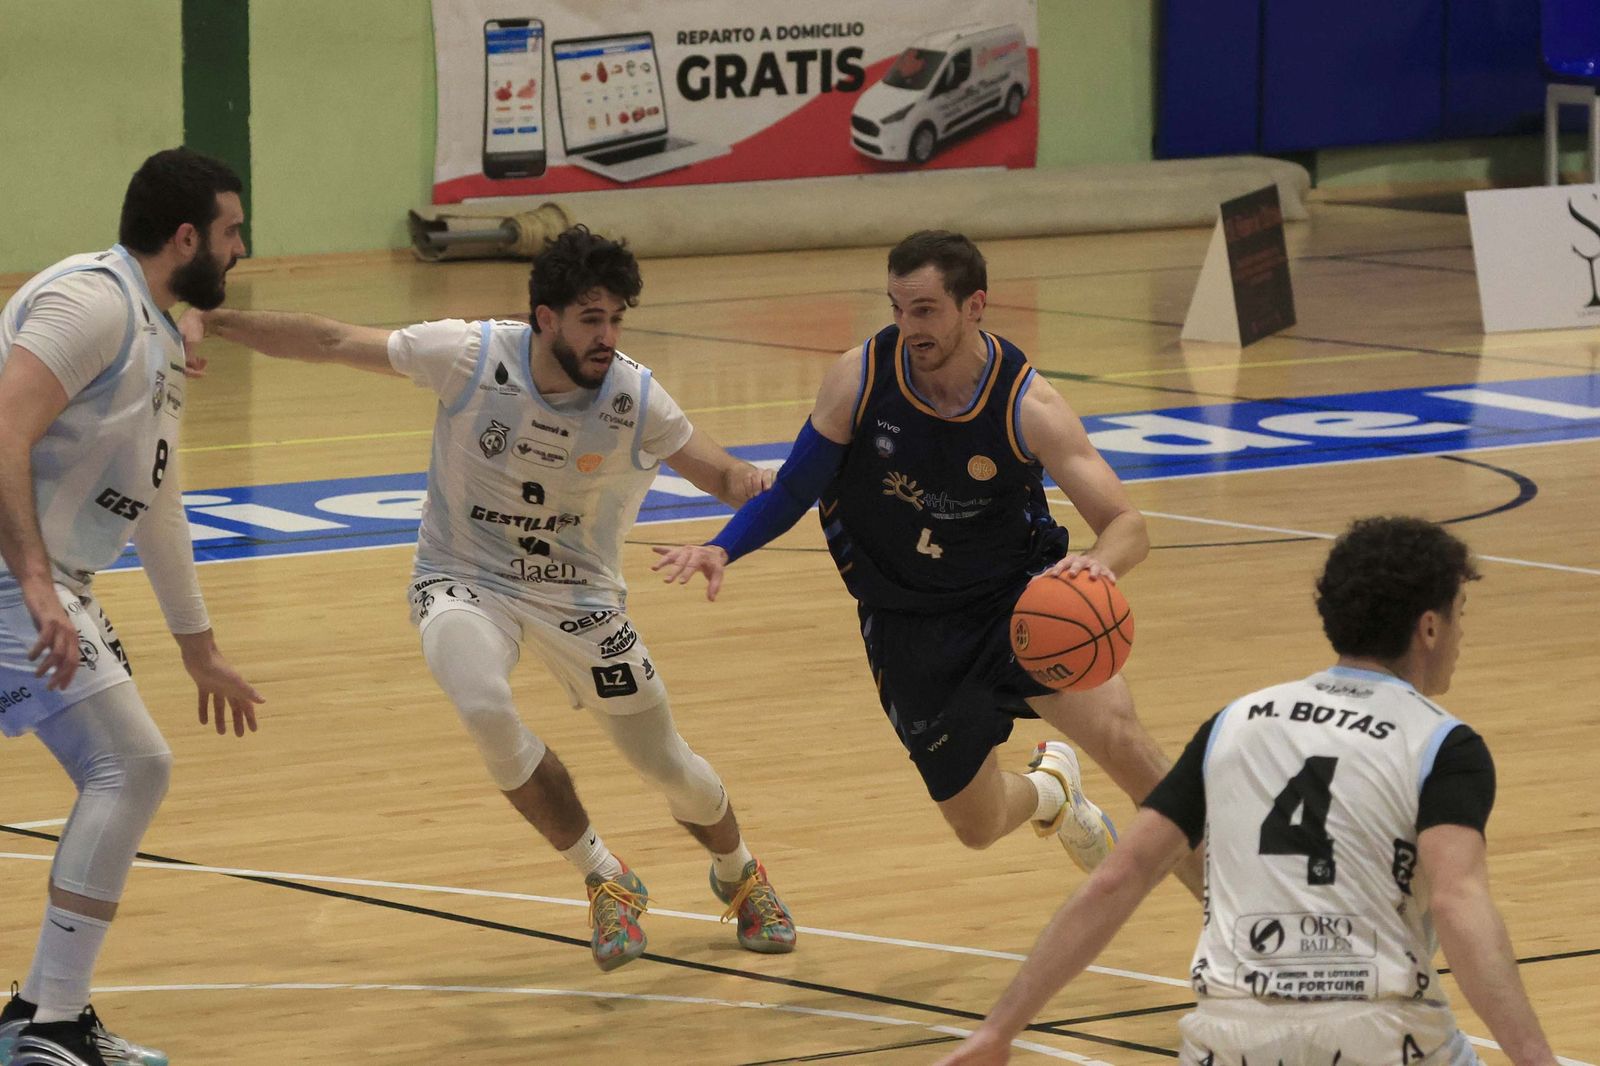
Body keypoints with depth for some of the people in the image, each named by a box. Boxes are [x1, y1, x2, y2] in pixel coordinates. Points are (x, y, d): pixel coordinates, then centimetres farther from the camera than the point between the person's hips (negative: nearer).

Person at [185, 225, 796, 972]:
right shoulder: (471, 355, -21)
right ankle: (605, 881, -10)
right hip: (466, 580, -1)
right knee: (484, 708, -33)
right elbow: (330, 342, -14)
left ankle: (739, 876, 44)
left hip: (577, 595, 1)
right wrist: (211, 321, -20)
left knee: (669, 768, 6)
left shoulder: (634, 398, -18)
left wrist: (758, 488, -32)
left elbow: (724, 476, -8)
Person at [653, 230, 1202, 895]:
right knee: (977, 827, 5)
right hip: (910, 625, 2)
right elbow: (791, 491, -1)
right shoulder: (859, 379, -16)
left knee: (1120, 738, -23)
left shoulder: (1026, 406, -19)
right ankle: (1048, 789, 44)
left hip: (1017, 596, -1)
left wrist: (1098, 564, -45)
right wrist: (721, 549, -19)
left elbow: (1128, 526, -21)